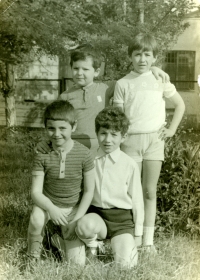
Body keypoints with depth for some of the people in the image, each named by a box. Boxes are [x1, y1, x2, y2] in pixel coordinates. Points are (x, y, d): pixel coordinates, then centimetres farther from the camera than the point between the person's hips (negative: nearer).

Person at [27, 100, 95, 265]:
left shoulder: (84, 154, -16)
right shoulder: (42, 155, -16)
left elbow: (89, 191, -8)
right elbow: (36, 192, -15)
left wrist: (77, 219, -14)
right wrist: (51, 208, -34)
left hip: (74, 207, 0)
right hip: (48, 202, 0)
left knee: (77, 262, -8)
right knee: (37, 219, -36)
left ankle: (66, 236, 25)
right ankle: (33, 254, -5)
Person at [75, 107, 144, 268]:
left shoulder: (130, 165, -5)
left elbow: (137, 199, 2)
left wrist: (137, 233, 5)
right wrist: (78, 214, 4)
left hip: (122, 218, -1)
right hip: (95, 214, 1)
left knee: (125, 264, -17)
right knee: (85, 225, -35)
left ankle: (129, 247, 19)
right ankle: (92, 248, 0)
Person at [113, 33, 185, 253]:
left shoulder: (160, 81, 6)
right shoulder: (123, 84, 4)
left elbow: (180, 105, 16)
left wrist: (172, 129, 6)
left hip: (154, 139, 1)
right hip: (130, 140, 0)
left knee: (150, 191, 4)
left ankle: (148, 240, 9)